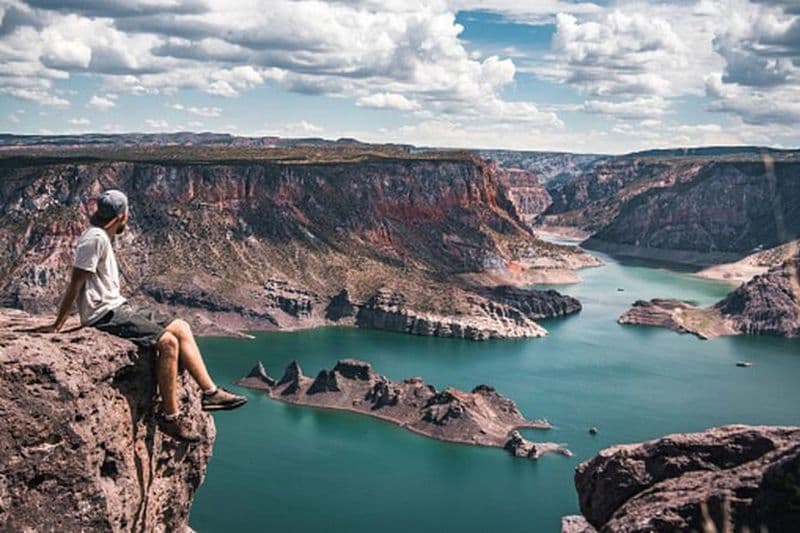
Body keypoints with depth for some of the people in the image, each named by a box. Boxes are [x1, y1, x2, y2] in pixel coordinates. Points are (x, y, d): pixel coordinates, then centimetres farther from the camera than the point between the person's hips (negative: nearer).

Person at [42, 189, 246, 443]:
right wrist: (57, 326, -15)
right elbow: (75, 284, -16)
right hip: (104, 316, -10)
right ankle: (170, 416, -17)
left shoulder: (102, 238, 17)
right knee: (167, 341, -24)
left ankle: (210, 392, 3)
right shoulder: (94, 239, -14)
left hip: (119, 308, 10)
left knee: (181, 328, 4)